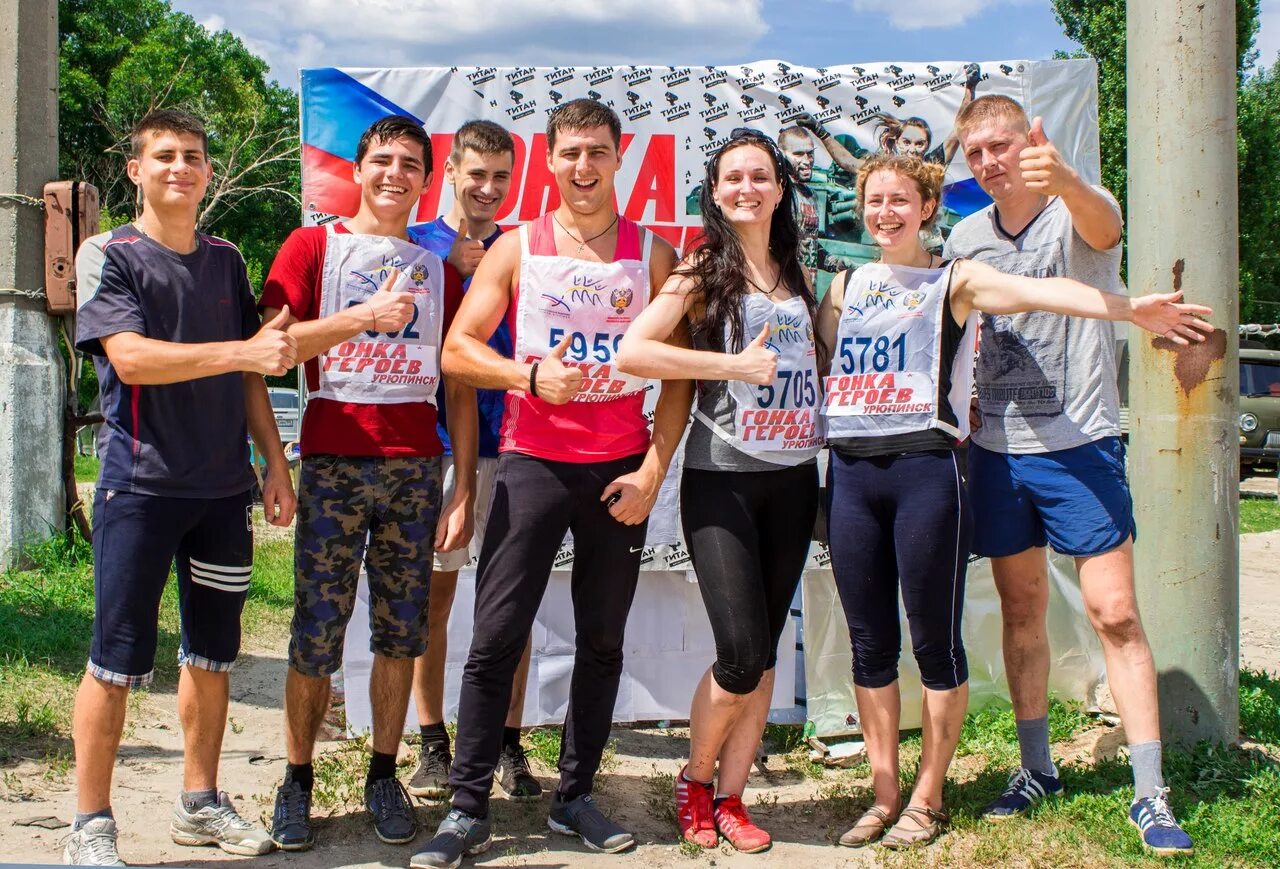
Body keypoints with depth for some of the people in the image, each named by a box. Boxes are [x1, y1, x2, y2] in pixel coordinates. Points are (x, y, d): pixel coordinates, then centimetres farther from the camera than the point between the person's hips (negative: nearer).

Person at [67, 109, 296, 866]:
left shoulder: (226, 260, 13)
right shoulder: (108, 256, -3)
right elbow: (130, 356, -17)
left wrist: (276, 463, 10)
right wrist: (242, 351, -23)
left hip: (224, 489, 5)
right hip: (140, 484, -5)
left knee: (213, 653, 11)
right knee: (119, 659, -2)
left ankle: (201, 803, 25)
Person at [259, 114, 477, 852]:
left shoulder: (440, 269, 14)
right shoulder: (313, 246, 7)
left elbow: (459, 387, 11)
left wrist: (464, 490, 4)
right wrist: (364, 316, -14)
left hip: (415, 469, 2)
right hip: (333, 463, -2)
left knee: (401, 634, 6)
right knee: (316, 637, -1)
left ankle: (384, 775, 19)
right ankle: (298, 779, 14)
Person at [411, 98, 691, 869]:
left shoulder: (652, 253, 6)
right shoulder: (517, 248, 4)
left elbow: (678, 372, 4)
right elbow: (458, 349, 0)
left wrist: (653, 470, -5)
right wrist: (530, 376, -16)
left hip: (621, 470, 1)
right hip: (534, 462, -1)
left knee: (603, 641, 7)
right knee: (497, 637, -4)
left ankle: (576, 796, 20)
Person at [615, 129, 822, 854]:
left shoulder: (796, 276, 13)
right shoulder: (704, 272, -3)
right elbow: (632, 351, -16)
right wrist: (734, 363, -17)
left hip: (792, 480, 5)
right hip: (721, 480, -5)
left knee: (765, 652, 7)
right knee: (741, 654, -9)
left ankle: (731, 799, 19)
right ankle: (695, 781, 16)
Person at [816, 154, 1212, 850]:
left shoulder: (954, 280, 3)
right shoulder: (845, 287, 17)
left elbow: (1037, 290, -14)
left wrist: (1125, 308, -29)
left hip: (925, 469, -4)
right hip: (851, 474, 4)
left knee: (934, 641, 2)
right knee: (869, 644, 8)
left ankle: (927, 798, 14)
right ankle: (883, 794, 19)